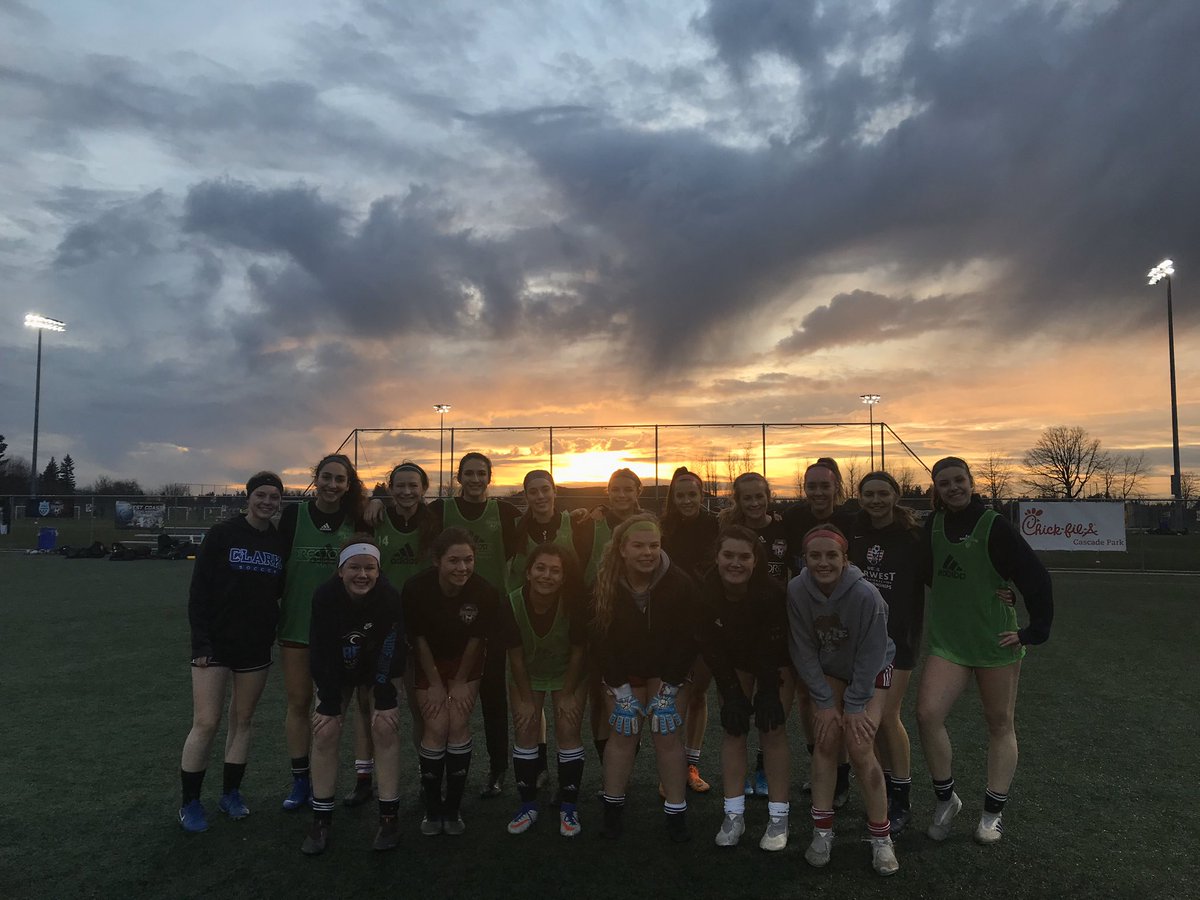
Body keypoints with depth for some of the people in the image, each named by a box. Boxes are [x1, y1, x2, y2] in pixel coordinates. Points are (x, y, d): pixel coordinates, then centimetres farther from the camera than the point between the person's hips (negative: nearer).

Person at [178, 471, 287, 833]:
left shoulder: (279, 542, 3)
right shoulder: (221, 534, -8)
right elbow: (199, 590, -9)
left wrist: (275, 632, 3)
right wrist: (200, 642, -12)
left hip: (257, 646, 4)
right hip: (216, 644, -4)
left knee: (243, 720, 11)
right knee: (206, 723, -4)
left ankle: (231, 793, 26)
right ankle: (190, 802, 13)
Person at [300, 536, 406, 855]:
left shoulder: (390, 598, -31)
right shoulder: (324, 597, -28)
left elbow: (390, 653, -24)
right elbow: (322, 654, -22)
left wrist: (386, 701, -22)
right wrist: (329, 704, -18)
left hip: (381, 670, -1)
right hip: (336, 670, 1)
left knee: (385, 729, -13)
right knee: (325, 732, -8)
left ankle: (389, 817, -1)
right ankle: (321, 819, 7)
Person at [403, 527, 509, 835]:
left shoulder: (483, 591, -29)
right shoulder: (417, 587, -30)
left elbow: (476, 639, -14)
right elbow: (419, 638, -16)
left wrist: (460, 682, -6)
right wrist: (436, 684, -9)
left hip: (466, 662, 1)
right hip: (430, 662, 0)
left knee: (459, 725, -7)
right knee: (436, 727, -7)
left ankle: (453, 809, 9)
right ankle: (431, 810, 10)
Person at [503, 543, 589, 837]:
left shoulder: (572, 604, -30)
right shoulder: (513, 603, -28)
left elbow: (577, 650, -17)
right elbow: (515, 654, -17)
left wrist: (568, 694, -11)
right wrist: (525, 699, -11)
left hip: (567, 673, -1)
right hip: (526, 675, 1)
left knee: (568, 732, -5)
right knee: (525, 733, 0)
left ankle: (569, 808, 9)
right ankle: (528, 805, 16)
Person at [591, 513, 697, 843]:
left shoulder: (679, 583, -22)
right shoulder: (606, 584, -19)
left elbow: (686, 638, -16)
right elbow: (600, 638, -13)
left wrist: (669, 682, -17)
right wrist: (618, 684, -15)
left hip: (666, 671, -1)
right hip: (623, 671, 1)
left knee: (667, 737, -2)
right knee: (623, 735, 4)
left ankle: (676, 813, 10)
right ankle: (613, 807, 19)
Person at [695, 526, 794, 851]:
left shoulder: (771, 592, -36)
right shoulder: (705, 592, -28)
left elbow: (772, 648, -27)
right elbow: (711, 647, -20)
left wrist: (768, 693, -22)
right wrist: (731, 694, -19)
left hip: (776, 662, -2)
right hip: (733, 662, 3)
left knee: (771, 728, -7)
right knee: (732, 727, 0)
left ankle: (779, 817, 3)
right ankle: (734, 815, 8)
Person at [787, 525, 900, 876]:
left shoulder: (865, 594, -32)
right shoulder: (797, 590, -24)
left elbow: (870, 655, -22)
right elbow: (803, 650, -14)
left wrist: (855, 704, -16)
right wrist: (824, 702, -13)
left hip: (870, 672, -2)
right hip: (827, 671, 3)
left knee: (860, 749, -11)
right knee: (825, 742, -8)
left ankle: (881, 837, 7)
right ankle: (822, 831, 5)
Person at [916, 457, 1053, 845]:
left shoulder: (994, 526, -12)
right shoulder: (934, 525, 2)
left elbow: (1037, 578, -12)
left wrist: (1035, 631, -12)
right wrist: (954, 597, 4)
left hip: (996, 642, -3)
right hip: (946, 641, 3)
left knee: (1000, 725, 10)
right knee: (927, 713, -12)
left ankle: (993, 812, 27)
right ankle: (945, 797, 10)